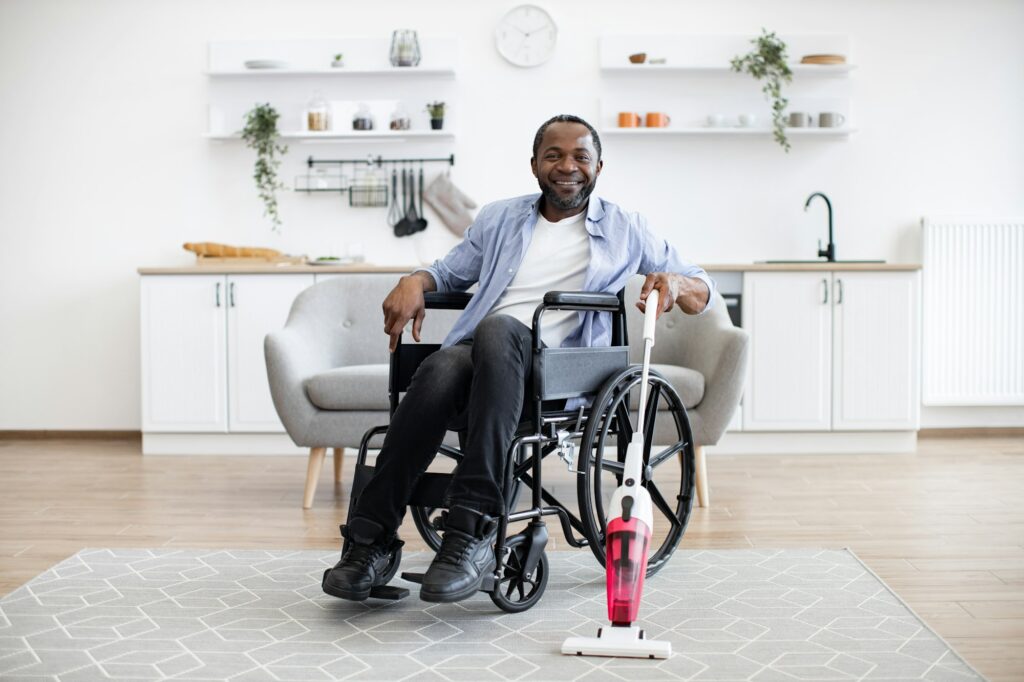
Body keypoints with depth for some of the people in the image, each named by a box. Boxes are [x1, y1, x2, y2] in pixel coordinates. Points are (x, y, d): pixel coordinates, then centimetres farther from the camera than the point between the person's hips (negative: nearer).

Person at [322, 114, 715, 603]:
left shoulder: (624, 230, 20)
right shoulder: (499, 219, 27)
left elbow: (703, 292, 19)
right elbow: (450, 272, 34)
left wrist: (674, 282, -5)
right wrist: (414, 281, 10)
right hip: (477, 358, 2)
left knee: (498, 328, -37)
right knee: (443, 368, -36)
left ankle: (474, 525, -45)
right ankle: (370, 540, -36)